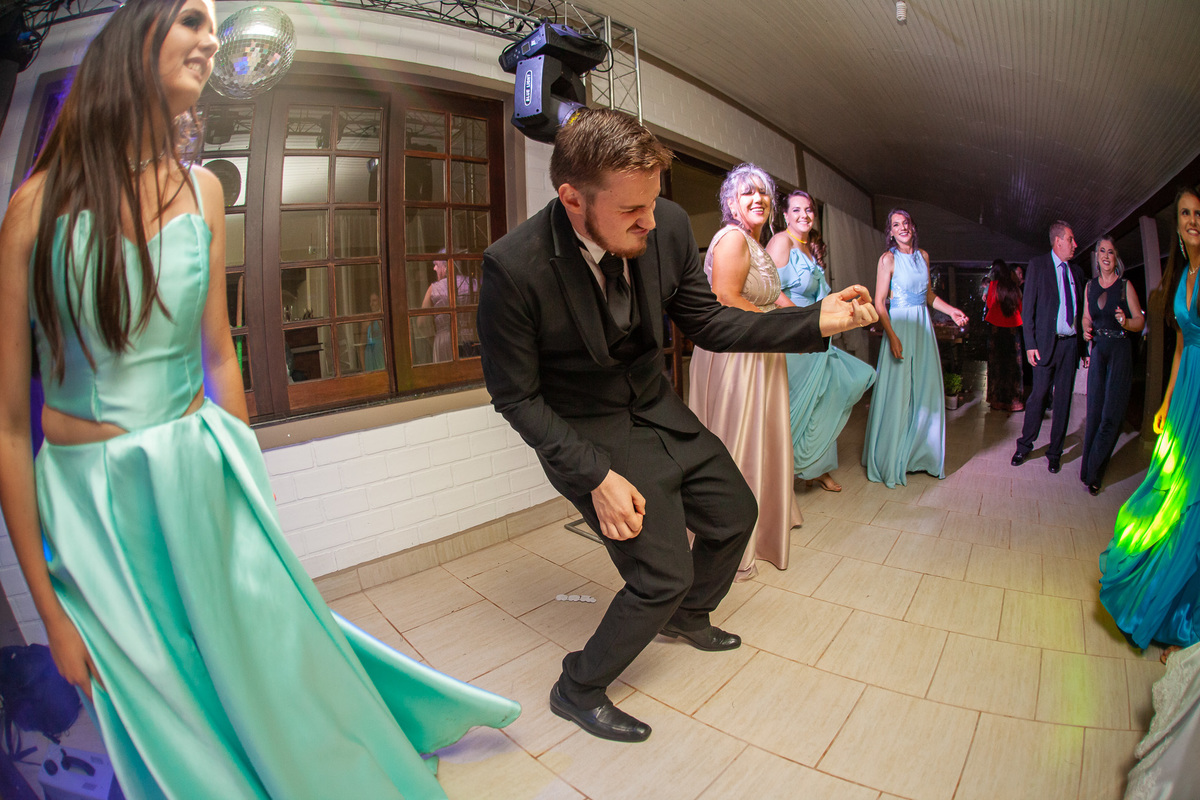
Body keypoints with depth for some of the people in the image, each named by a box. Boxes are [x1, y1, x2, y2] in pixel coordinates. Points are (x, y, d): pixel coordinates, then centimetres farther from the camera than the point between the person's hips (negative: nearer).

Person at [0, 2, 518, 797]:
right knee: (180, 730, 13)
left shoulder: (202, 190, 2)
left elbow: (219, 355, 7)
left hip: (204, 482, 2)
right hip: (94, 502, -2)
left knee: (274, 676, 14)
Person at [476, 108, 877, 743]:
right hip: (584, 432, -6)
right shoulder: (514, 267, -26)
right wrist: (597, 476, -23)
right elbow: (515, 395, -17)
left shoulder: (668, 225, -12)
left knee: (735, 513, 16)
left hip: (656, 409, 7)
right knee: (664, 575, -8)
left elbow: (706, 323, -1)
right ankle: (578, 689, 21)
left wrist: (816, 322, -11)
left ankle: (686, 617, 47)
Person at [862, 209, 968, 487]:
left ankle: (920, 454, 24)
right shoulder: (888, 258, -7)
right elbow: (879, 302, -13)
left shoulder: (923, 255, 11)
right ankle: (892, 461, 9)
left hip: (923, 328, 6)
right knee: (897, 393, -3)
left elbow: (928, 294, 20)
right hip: (899, 326, -6)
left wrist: (951, 311, 5)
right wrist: (892, 336, -22)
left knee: (926, 391, 9)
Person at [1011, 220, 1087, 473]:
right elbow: (1028, 306, -4)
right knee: (1038, 395, -2)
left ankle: (1055, 452, 16)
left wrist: (1084, 348, 8)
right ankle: (1024, 446, 14)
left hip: (1071, 343, 4)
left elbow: (1081, 313, 13)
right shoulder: (1038, 265, 1)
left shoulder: (1076, 273, 13)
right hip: (1046, 342, -4)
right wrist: (1030, 343, -11)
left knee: (1063, 399, 7)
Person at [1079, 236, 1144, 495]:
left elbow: (1140, 321, 0)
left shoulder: (1125, 285, -1)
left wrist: (1126, 322, -22)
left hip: (1120, 351, -3)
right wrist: (1086, 330, -3)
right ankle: (1089, 471, 14)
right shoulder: (1090, 286, 9)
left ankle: (1092, 472, 3)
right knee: (1094, 411, 4)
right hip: (1098, 350, 3)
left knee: (1111, 414, -5)